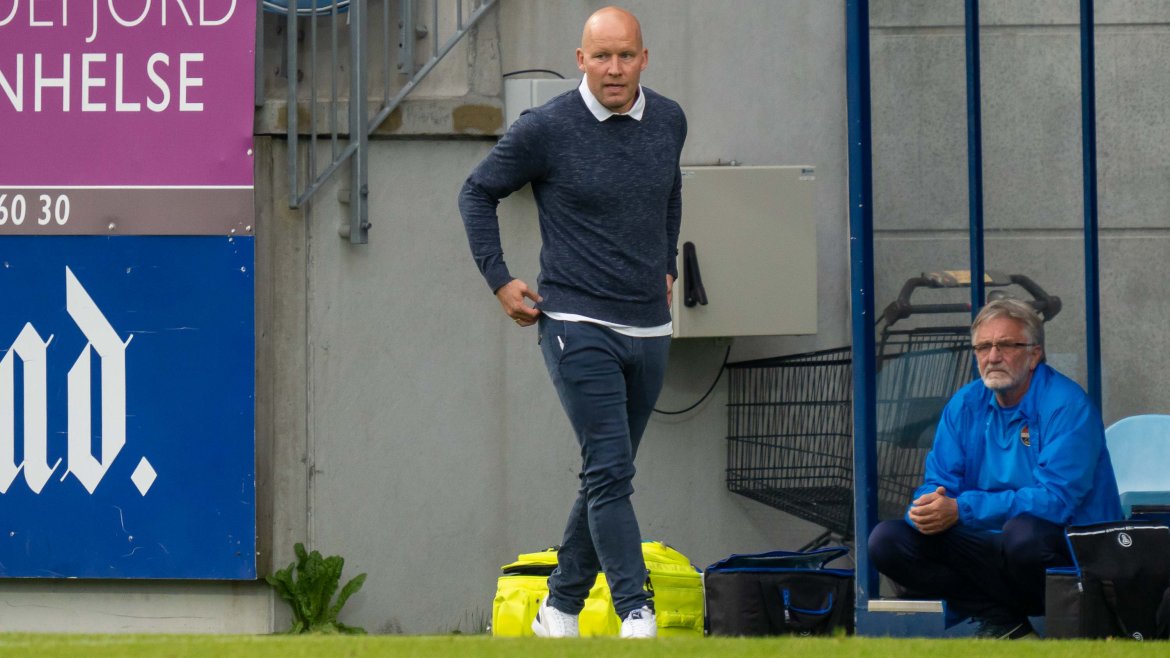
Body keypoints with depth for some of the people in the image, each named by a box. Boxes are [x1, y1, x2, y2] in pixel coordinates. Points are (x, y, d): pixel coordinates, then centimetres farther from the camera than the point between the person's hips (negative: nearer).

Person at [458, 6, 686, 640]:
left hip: (648, 328, 5)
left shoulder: (668, 120, 7)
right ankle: (636, 613, -18)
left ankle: (560, 608, 23)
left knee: (607, 476, 11)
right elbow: (477, 192, 6)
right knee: (609, 472, -15)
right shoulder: (545, 129, -8)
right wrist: (499, 280, 1)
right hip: (578, 325, -5)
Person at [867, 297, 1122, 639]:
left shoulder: (1067, 406, -13)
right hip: (993, 550, 6)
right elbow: (937, 485, 7)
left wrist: (960, 510, -28)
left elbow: (1056, 499, -24)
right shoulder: (965, 406, 8)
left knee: (1023, 532, -40)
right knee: (886, 540, -10)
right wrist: (926, 509, -21)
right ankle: (1002, 621, -15)